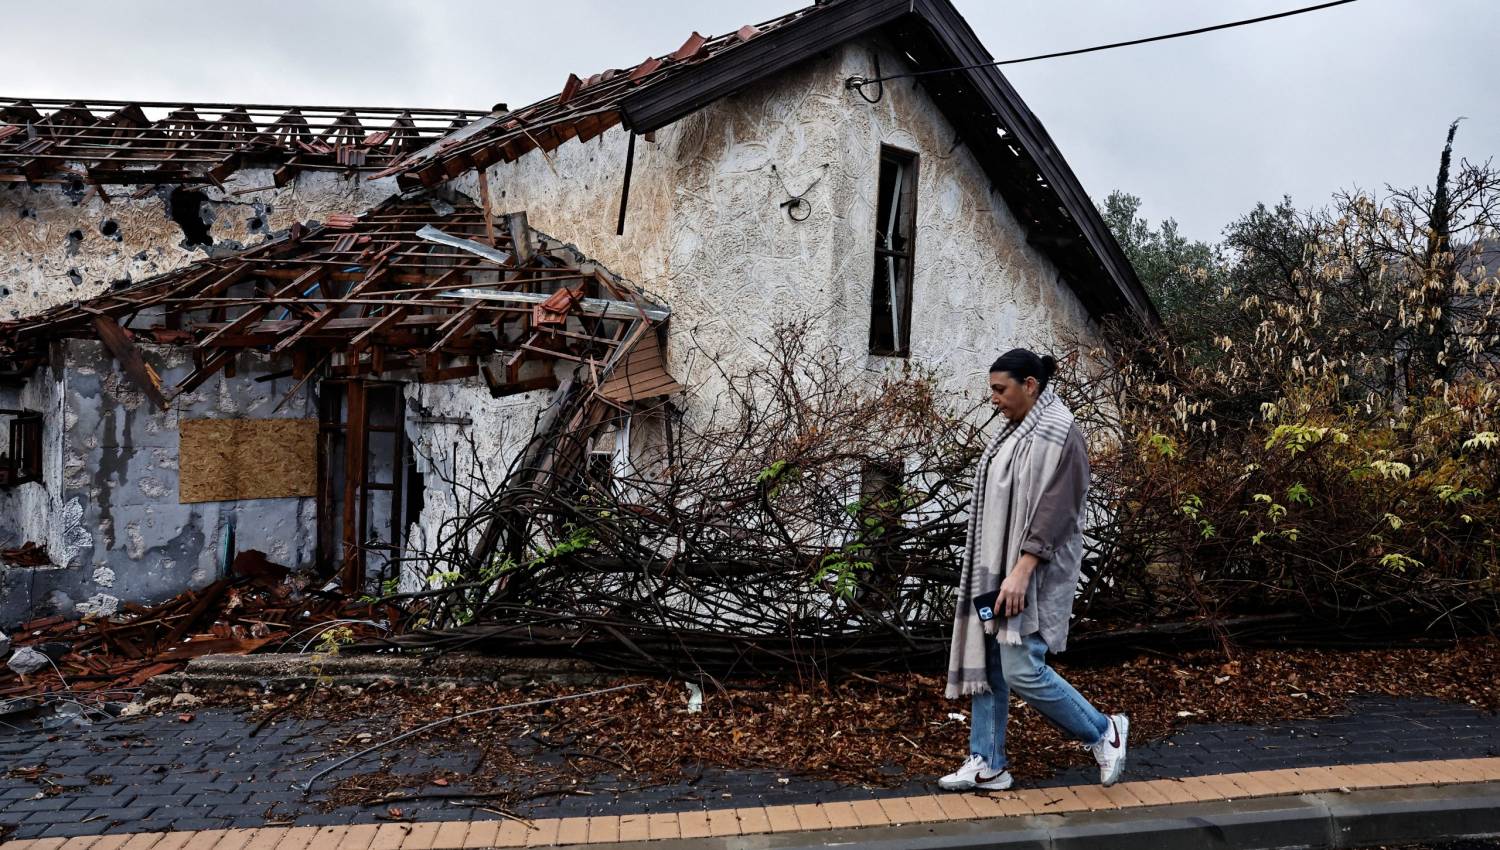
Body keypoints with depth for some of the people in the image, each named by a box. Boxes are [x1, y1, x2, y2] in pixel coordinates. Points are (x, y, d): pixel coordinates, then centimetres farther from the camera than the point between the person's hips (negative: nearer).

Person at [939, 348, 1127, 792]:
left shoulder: (1058, 433, -15)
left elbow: (1053, 511, -21)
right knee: (988, 663, 9)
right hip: (997, 567, 9)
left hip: (1031, 571, -9)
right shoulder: (1017, 428, 12)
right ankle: (987, 764, 18)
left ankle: (1103, 732, 13)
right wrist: (996, 571, 18)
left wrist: (1020, 572, -24)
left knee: (1022, 670, -8)